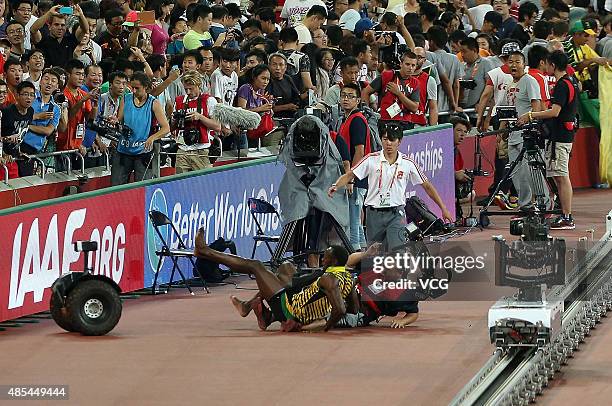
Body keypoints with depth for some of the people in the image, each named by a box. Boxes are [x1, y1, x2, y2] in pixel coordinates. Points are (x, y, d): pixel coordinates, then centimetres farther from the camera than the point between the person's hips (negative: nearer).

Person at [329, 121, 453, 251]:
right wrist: (335, 186, -22)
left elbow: (427, 186, 7)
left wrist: (443, 209, 7)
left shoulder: (408, 163, 0)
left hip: (396, 214, -2)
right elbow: (349, 176, -1)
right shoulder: (371, 160, -1)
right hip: (374, 214, 2)